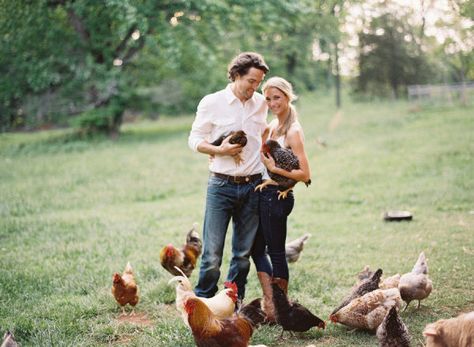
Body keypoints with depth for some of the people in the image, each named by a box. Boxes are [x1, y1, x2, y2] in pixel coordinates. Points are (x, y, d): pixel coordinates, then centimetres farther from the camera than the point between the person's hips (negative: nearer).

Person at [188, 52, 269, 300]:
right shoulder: (212, 103, -2)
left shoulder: (261, 103, 10)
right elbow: (195, 140, 1)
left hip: (253, 186, 4)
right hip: (222, 185, -4)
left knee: (244, 253, 9)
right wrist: (219, 150, -14)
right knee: (212, 253, -7)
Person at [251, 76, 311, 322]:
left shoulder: (293, 131, -15)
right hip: (265, 194, 9)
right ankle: (269, 303, 24)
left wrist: (274, 168, -20)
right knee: (257, 248, 16)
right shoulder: (273, 125, 11)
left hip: (277, 196, -9)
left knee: (275, 252, 2)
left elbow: (305, 175, -18)